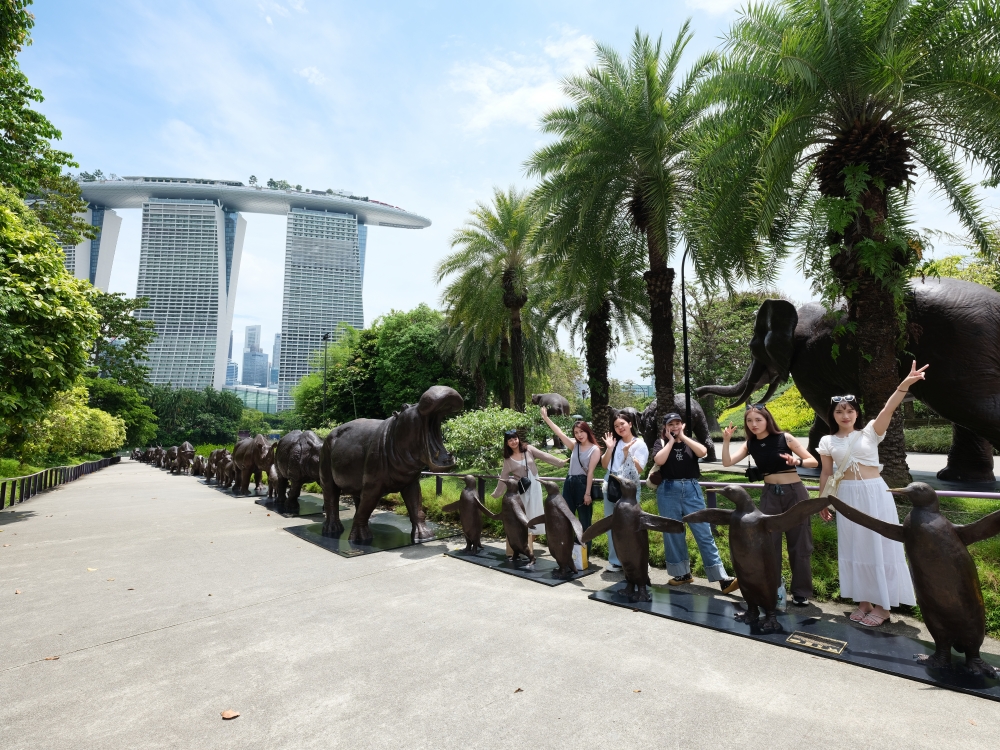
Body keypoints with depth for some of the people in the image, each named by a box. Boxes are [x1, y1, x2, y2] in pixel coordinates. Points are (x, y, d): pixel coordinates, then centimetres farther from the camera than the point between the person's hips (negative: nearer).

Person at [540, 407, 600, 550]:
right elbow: (559, 433, 3)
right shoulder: (574, 445, 9)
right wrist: (546, 418, -3)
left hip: (583, 484, -6)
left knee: (584, 521, 5)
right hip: (569, 483, 6)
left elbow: (590, 472, -10)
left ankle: (585, 554, 14)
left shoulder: (594, 449, -4)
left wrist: (588, 493, -12)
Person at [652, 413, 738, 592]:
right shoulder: (660, 442, 6)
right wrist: (671, 441, -6)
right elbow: (659, 460, -14)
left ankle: (722, 578, -1)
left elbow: (703, 452, -11)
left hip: (692, 490, 0)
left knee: (704, 533, -2)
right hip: (668, 492, 0)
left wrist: (683, 437, -6)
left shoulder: (690, 441, 11)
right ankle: (682, 573, 21)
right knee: (672, 534, 6)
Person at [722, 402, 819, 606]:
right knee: (769, 543, 6)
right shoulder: (750, 444, 2)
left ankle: (801, 592, 19)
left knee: (799, 544, 5)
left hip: (794, 492, -3)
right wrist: (726, 440, -16)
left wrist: (798, 462, -27)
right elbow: (727, 462, -5)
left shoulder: (785, 438, -9)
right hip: (770, 495, 3)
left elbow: (814, 462, -7)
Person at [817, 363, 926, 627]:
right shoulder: (828, 442, 4)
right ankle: (864, 600, 23)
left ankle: (882, 605, 17)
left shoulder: (870, 432, 0)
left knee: (878, 545, 4)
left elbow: (887, 410, -17)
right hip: (848, 497, 2)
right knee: (854, 547, 9)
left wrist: (904, 384, -32)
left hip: (875, 494, -2)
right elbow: (826, 473, 7)